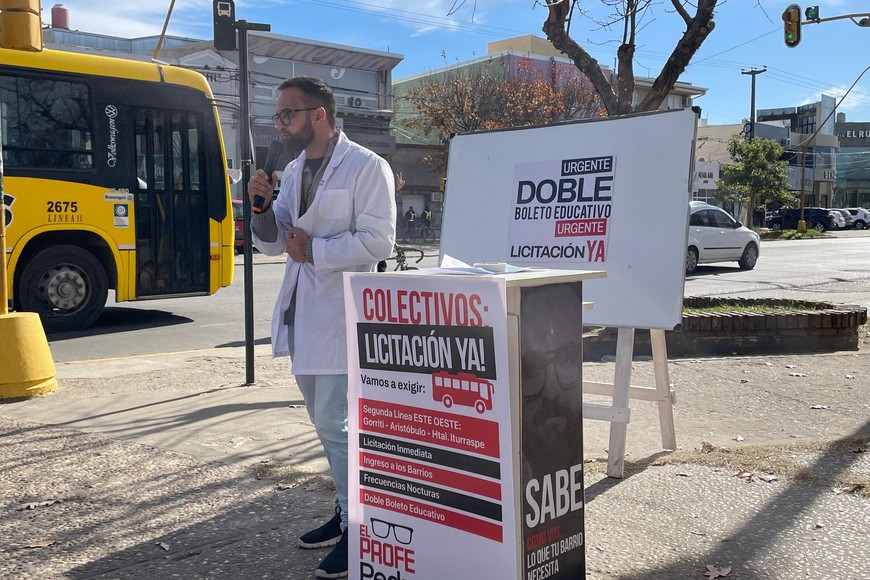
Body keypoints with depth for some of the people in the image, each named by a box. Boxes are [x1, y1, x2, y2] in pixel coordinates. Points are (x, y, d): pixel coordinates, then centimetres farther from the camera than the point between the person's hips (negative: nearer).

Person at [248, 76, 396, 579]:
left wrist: (313, 249, -15)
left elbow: (378, 240, -18)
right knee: (328, 422, 15)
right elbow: (271, 244, 14)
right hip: (304, 313, 8)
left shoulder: (366, 167, -10)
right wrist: (263, 205, -4)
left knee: (335, 423, -7)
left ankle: (359, 529, 7)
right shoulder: (293, 171, 13)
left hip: (340, 316, -8)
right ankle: (349, 513, 29)